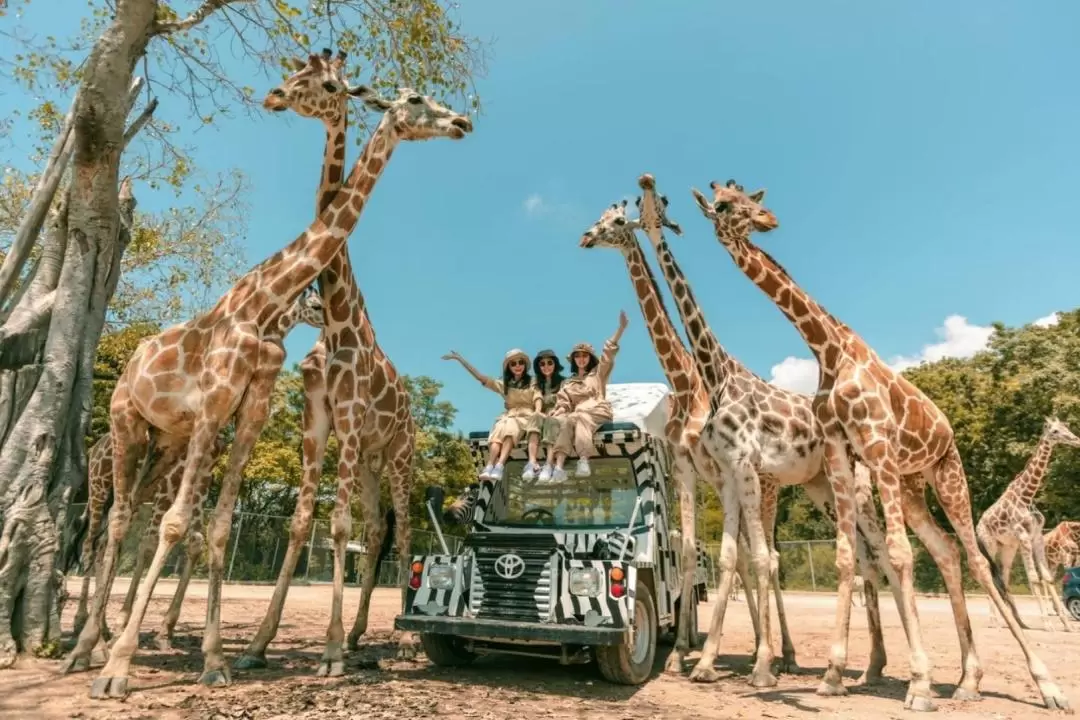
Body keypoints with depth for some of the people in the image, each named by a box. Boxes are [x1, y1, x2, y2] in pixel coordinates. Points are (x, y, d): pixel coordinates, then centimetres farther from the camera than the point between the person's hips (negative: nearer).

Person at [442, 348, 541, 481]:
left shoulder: (533, 383, 16)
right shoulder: (504, 384, 22)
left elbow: (538, 399, 1)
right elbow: (480, 376, 19)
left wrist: (537, 412, -23)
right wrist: (460, 359, 16)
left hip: (525, 416, -3)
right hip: (508, 417, 3)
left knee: (510, 428, -36)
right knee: (499, 431, -32)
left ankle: (499, 466, -55)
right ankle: (489, 467, -52)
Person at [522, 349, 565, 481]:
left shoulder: (563, 383, 15)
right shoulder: (537, 384, 22)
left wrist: (551, 413, -18)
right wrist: (539, 412, -15)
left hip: (557, 417, -1)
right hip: (542, 416, 2)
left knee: (550, 421, -37)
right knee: (536, 417, -35)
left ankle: (548, 466, -55)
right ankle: (532, 463, -53)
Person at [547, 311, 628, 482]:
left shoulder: (598, 373, 21)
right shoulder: (567, 383, 29)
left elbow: (608, 354, 7)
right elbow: (562, 404, 15)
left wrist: (621, 328, -7)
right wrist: (553, 417, -9)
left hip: (597, 411, -2)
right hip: (577, 414, 2)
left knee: (579, 417, -37)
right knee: (564, 421, -34)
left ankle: (583, 461, -54)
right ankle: (559, 467, -52)